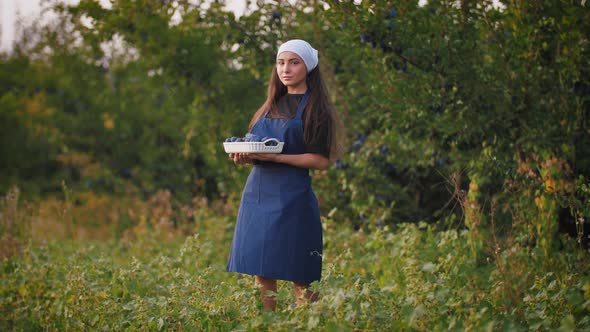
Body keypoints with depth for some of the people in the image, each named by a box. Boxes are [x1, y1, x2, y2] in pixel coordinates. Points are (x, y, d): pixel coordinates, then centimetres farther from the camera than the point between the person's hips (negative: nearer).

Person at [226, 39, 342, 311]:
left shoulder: (315, 109, -2)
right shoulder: (271, 106, 17)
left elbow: (321, 161, -9)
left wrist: (275, 157, -19)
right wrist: (243, 156, -3)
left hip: (291, 195, -6)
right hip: (257, 193, 6)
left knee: (298, 277, -5)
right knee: (261, 273, 4)